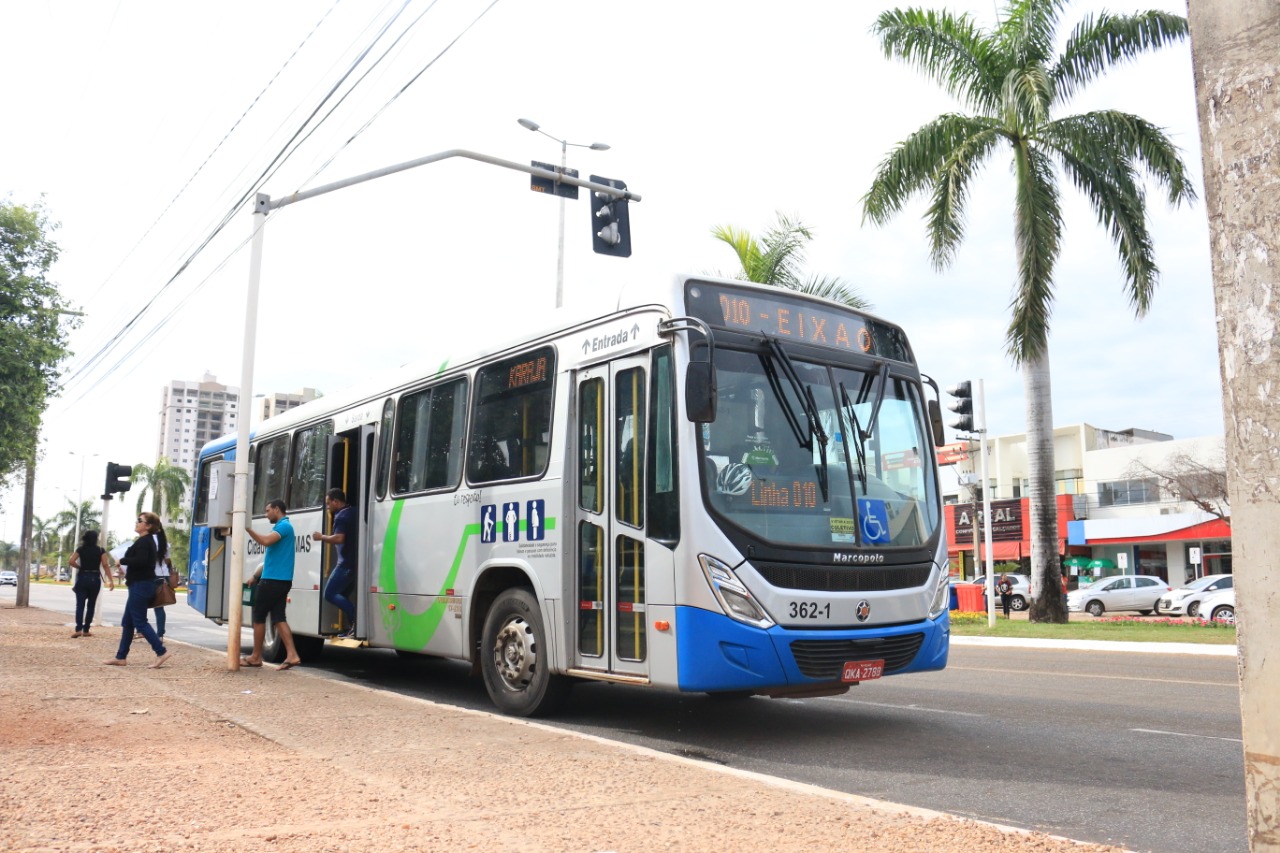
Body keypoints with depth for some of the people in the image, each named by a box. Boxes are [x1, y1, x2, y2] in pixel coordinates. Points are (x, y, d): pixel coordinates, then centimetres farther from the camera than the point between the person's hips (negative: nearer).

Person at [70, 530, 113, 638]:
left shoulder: (80, 550, 3)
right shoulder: (100, 551, -2)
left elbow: (71, 561, -9)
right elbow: (105, 565, -9)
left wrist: (80, 567, 10)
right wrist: (111, 581, -10)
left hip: (82, 578, 1)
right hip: (95, 579, -1)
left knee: (80, 604, -2)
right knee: (91, 605, 9)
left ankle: (78, 629, -17)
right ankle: (86, 630, 11)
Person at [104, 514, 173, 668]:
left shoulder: (143, 541, -15)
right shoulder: (147, 541, 17)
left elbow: (140, 561, -29)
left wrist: (122, 560, -14)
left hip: (140, 586, -11)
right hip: (142, 585, 11)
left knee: (140, 622, -8)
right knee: (127, 622, 13)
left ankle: (161, 652, -9)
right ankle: (120, 657, 19)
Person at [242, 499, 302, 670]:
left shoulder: (283, 526, -10)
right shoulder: (281, 527, 21)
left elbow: (266, 541, -29)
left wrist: (248, 527, -19)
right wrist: (256, 575, 26)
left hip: (273, 580, -9)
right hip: (280, 580, 9)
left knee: (258, 617, 2)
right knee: (278, 617, 4)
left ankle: (256, 657, 10)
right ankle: (292, 655, -5)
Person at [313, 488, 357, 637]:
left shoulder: (341, 516, -12)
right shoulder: (352, 513, 18)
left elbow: (339, 538, -24)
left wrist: (321, 537, -9)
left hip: (347, 563, -10)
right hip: (354, 562, 10)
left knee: (330, 593, -7)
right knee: (342, 595, 15)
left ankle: (356, 619, -19)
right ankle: (351, 626, 8)